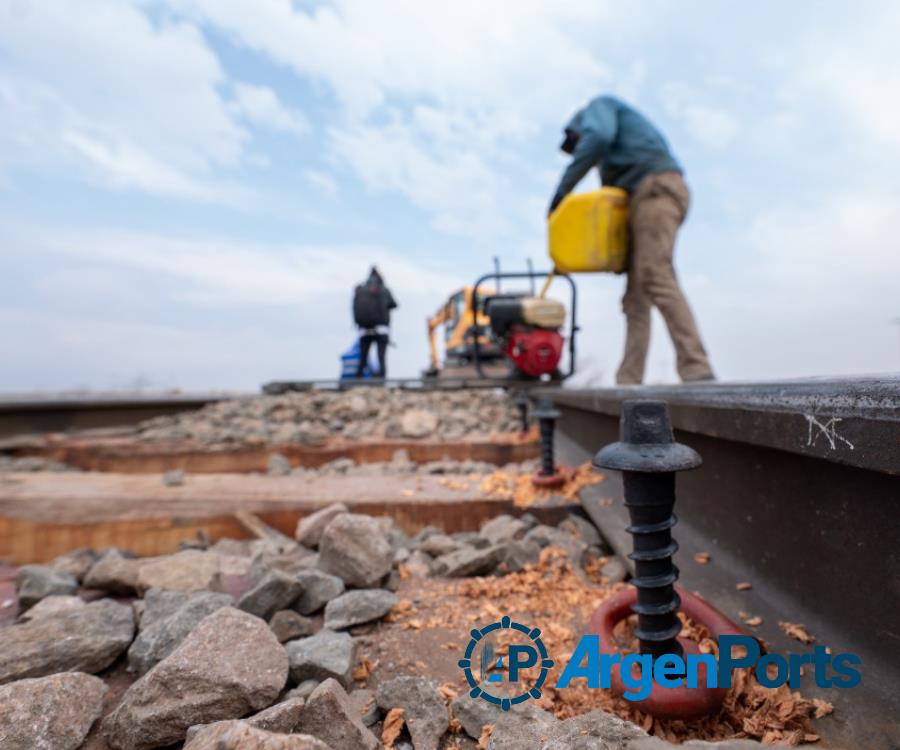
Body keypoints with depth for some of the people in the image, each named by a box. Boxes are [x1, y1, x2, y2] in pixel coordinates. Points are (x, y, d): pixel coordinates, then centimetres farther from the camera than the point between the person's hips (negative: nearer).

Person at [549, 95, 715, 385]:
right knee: (636, 297, -2)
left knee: (657, 280, -23)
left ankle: (697, 373, -30)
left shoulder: (598, 107, 15)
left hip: (654, 190, -9)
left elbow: (598, 138, -10)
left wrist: (563, 188, -9)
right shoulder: (616, 154, 38)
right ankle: (628, 383, -8)